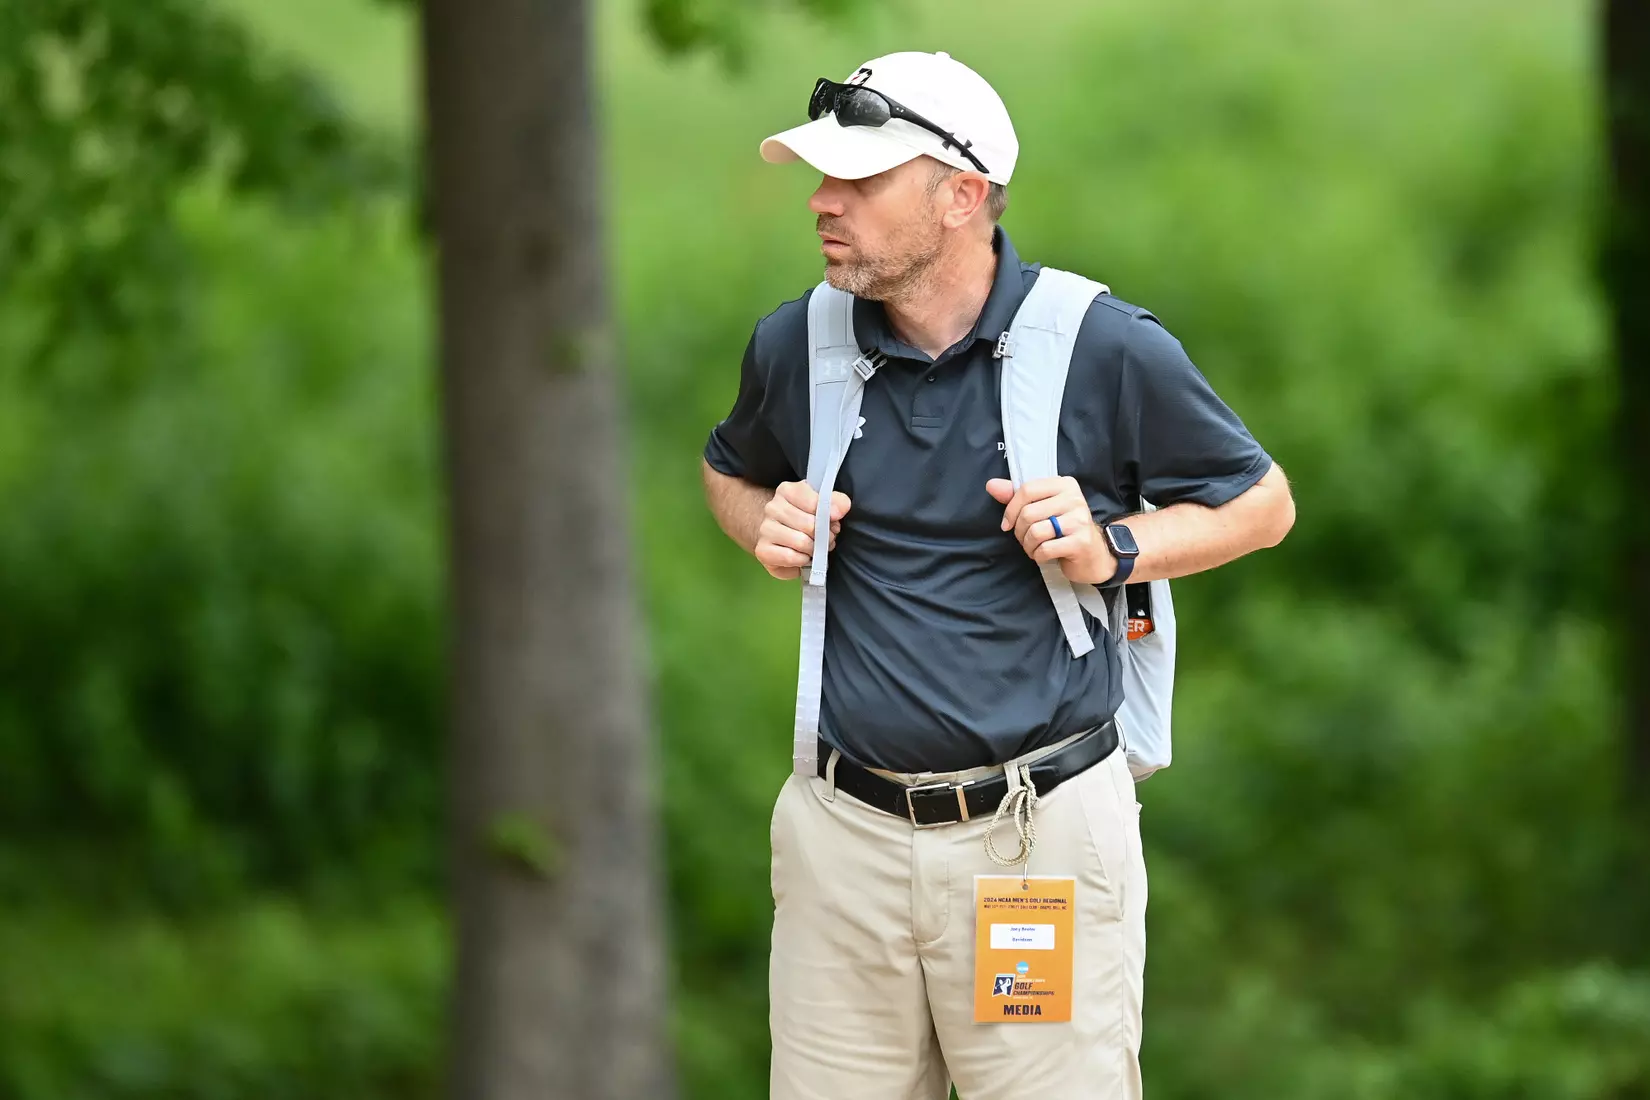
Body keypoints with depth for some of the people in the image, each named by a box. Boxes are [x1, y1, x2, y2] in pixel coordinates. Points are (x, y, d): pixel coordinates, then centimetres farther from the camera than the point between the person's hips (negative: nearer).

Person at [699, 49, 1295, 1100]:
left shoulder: (1106, 350, -7)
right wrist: (767, 529, 3)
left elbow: (1263, 503, 5)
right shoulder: (796, 344, 4)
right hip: (846, 831, 3)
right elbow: (731, 470, 26)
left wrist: (1113, 548, -11)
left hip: (1044, 831, -3)